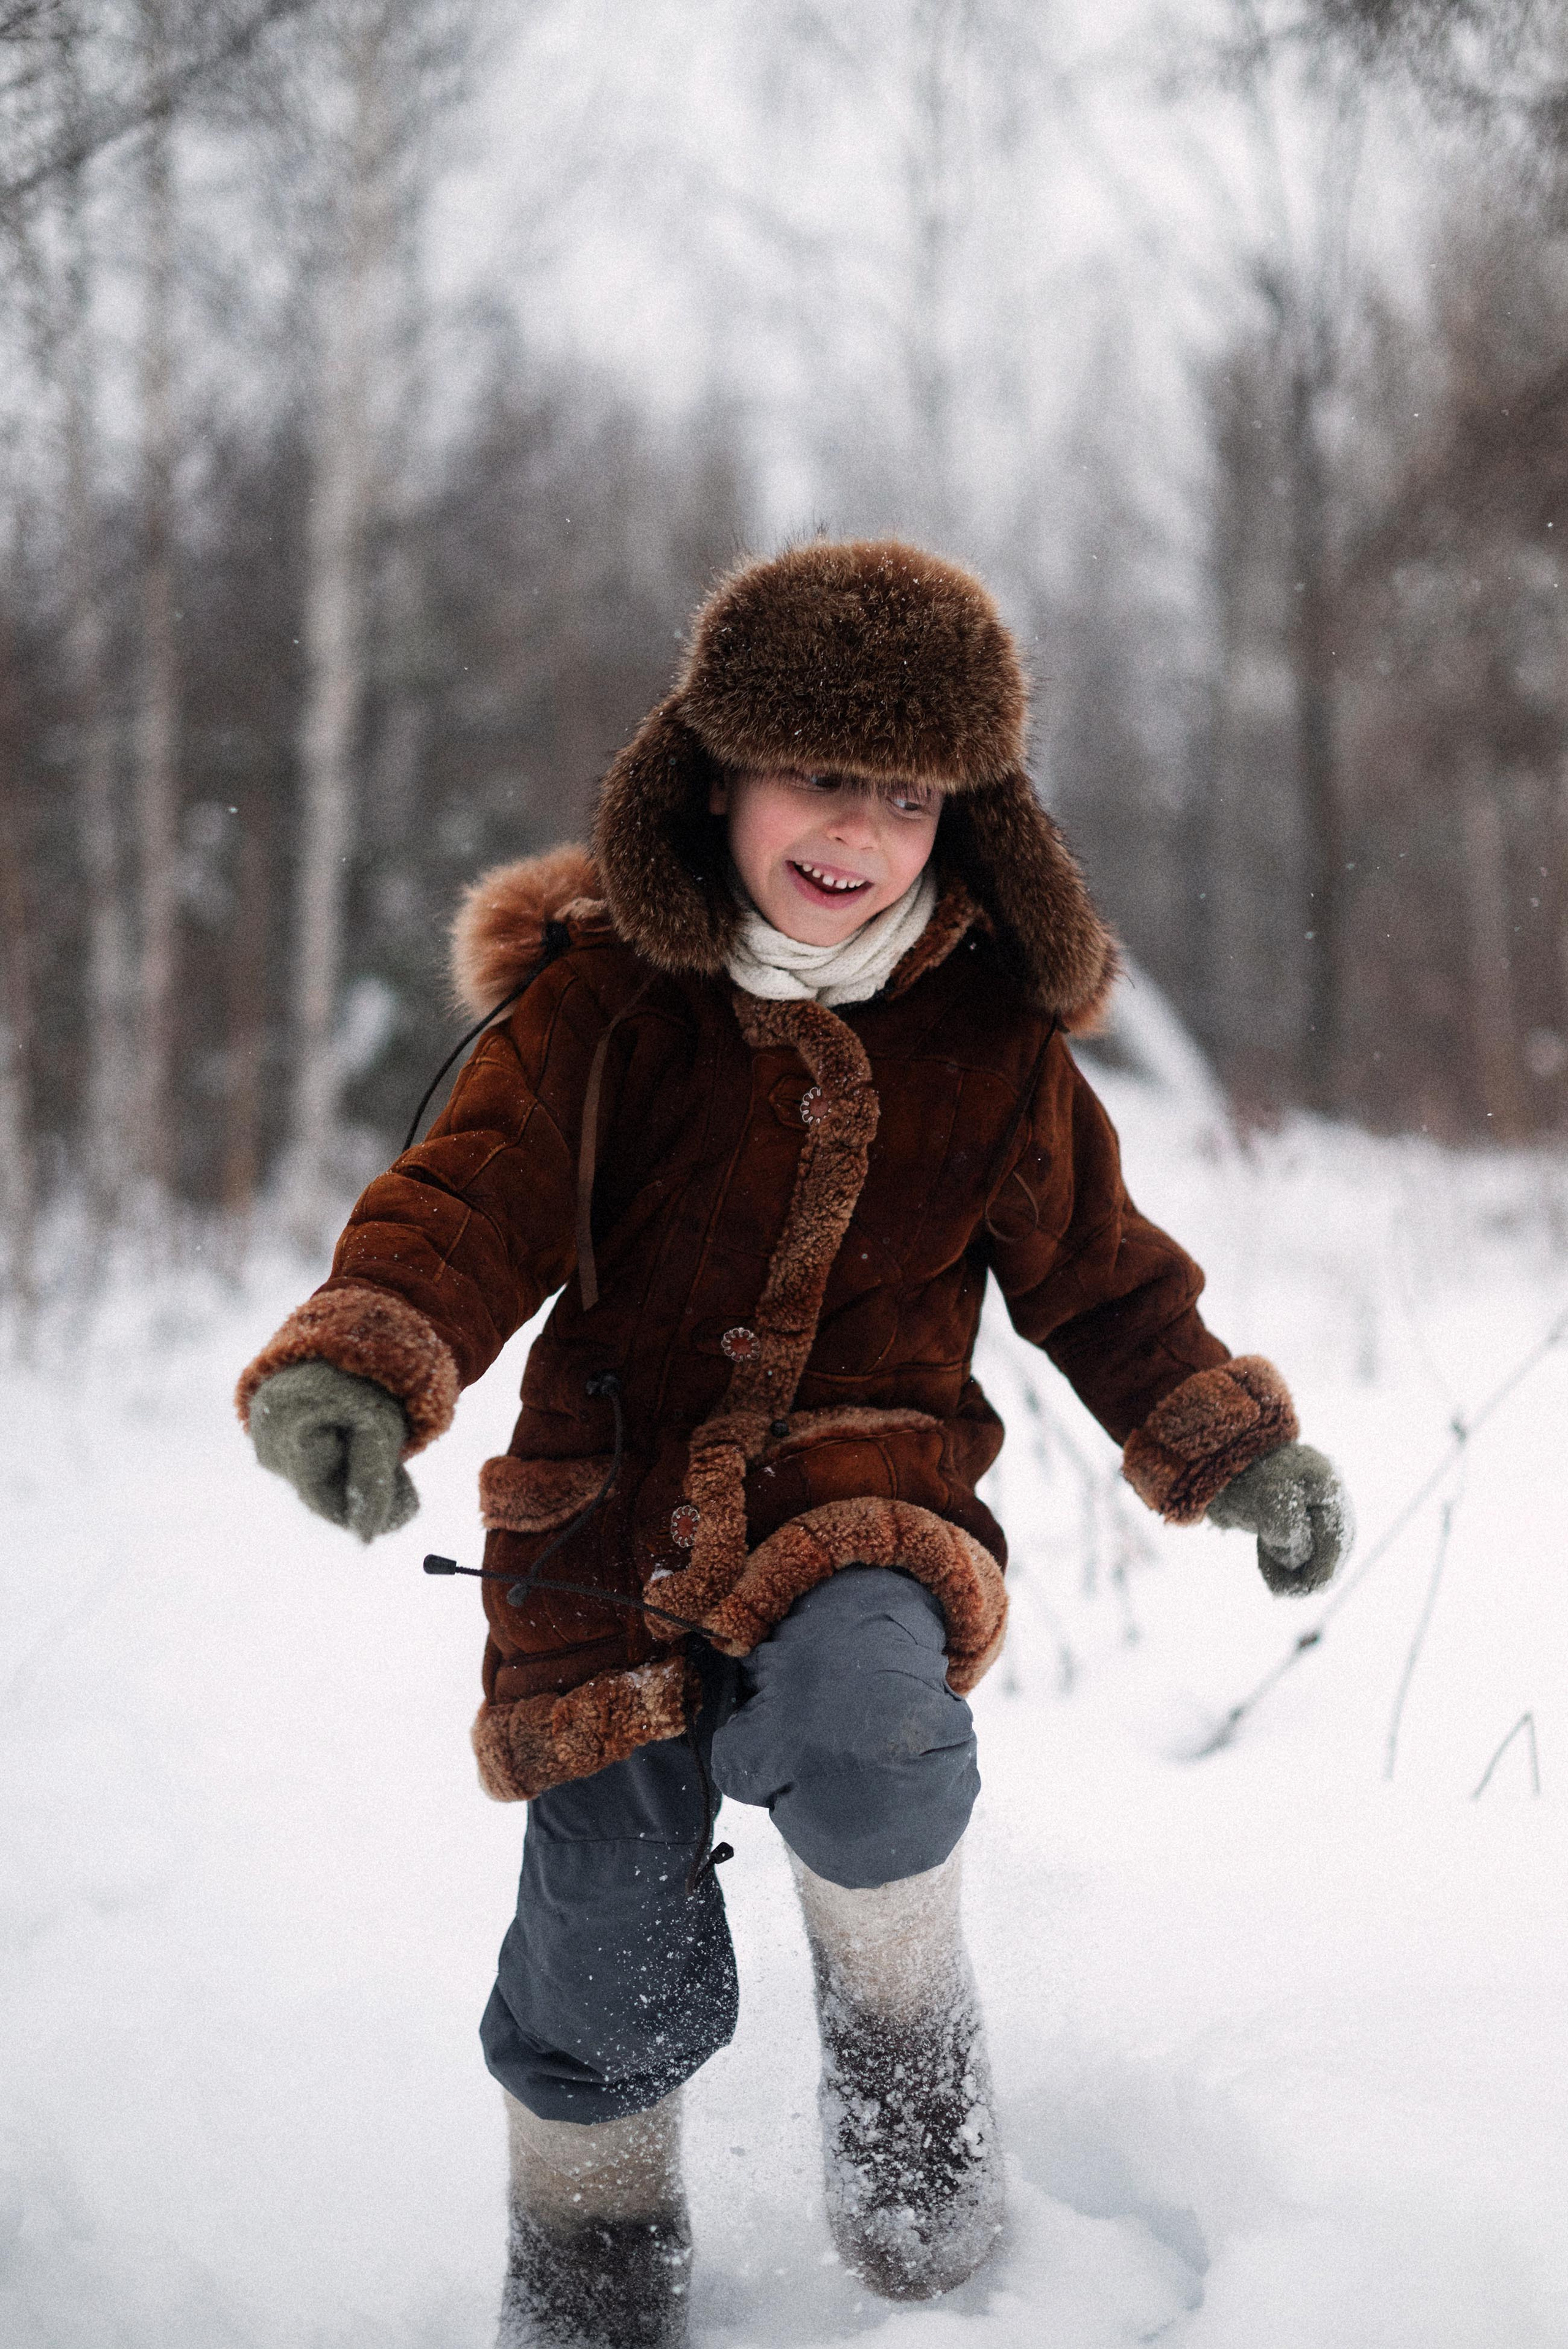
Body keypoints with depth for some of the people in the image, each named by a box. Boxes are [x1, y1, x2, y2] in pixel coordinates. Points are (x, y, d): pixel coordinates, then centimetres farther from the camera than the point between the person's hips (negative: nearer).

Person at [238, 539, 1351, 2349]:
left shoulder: (990, 1032, 4)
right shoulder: (601, 999, -4)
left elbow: (1094, 1272, 15)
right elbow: (471, 1199, -13)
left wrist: (1231, 1445, 8)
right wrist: (359, 1364, -32)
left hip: (869, 1475, 0)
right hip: (611, 1498, 0)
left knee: (856, 1711, -35)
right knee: (615, 1968, -1)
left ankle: (903, 2032, -4)